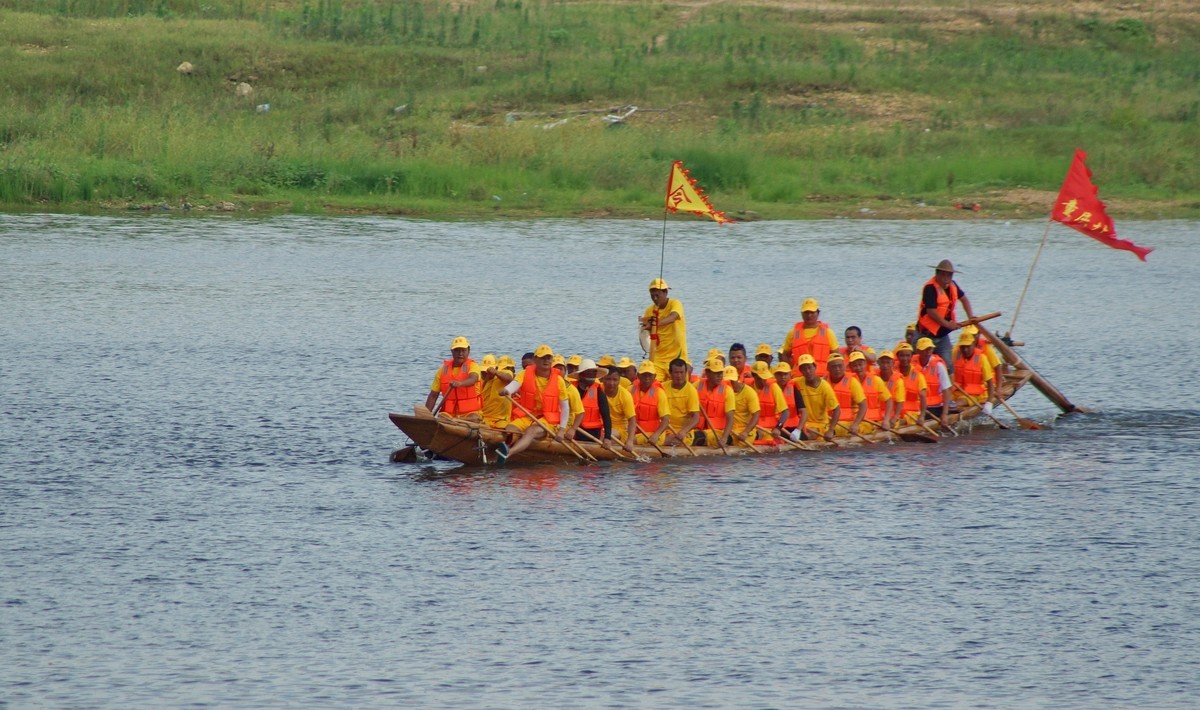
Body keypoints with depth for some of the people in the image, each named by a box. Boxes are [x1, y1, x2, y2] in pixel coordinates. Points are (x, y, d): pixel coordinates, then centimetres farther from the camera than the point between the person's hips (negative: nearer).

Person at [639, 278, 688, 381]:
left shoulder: (675, 304, -7)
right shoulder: (650, 311, 5)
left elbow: (672, 318, -29)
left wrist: (655, 324, -47)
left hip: (676, 356, -3)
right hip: (658, 357, 3)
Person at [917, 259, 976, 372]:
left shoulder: (952, 285, 6)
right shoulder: (930, 288, -19)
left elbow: (964, 298, 24)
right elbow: (931, 312, -25)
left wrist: (970, 316, 11)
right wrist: (947, 324, -21)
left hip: (942, 334, 7)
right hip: (927, 334, -7)